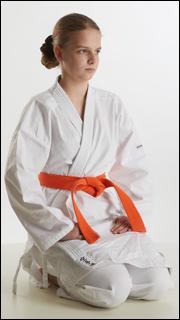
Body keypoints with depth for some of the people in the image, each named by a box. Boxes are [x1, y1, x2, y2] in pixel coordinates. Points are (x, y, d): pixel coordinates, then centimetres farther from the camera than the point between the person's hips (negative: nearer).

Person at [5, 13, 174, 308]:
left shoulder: (111, 104, 5)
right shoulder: (42, 108, -9)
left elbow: (134, 164, 10)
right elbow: (19, 177, -13)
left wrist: (135, 212, -4)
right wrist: (60, 228, -15)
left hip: (110, 216, 5)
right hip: (62, 218, -5)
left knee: (157, 284, -9)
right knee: (112, 291, -23)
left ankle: (70, 268, 12)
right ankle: (46, 267, 5)